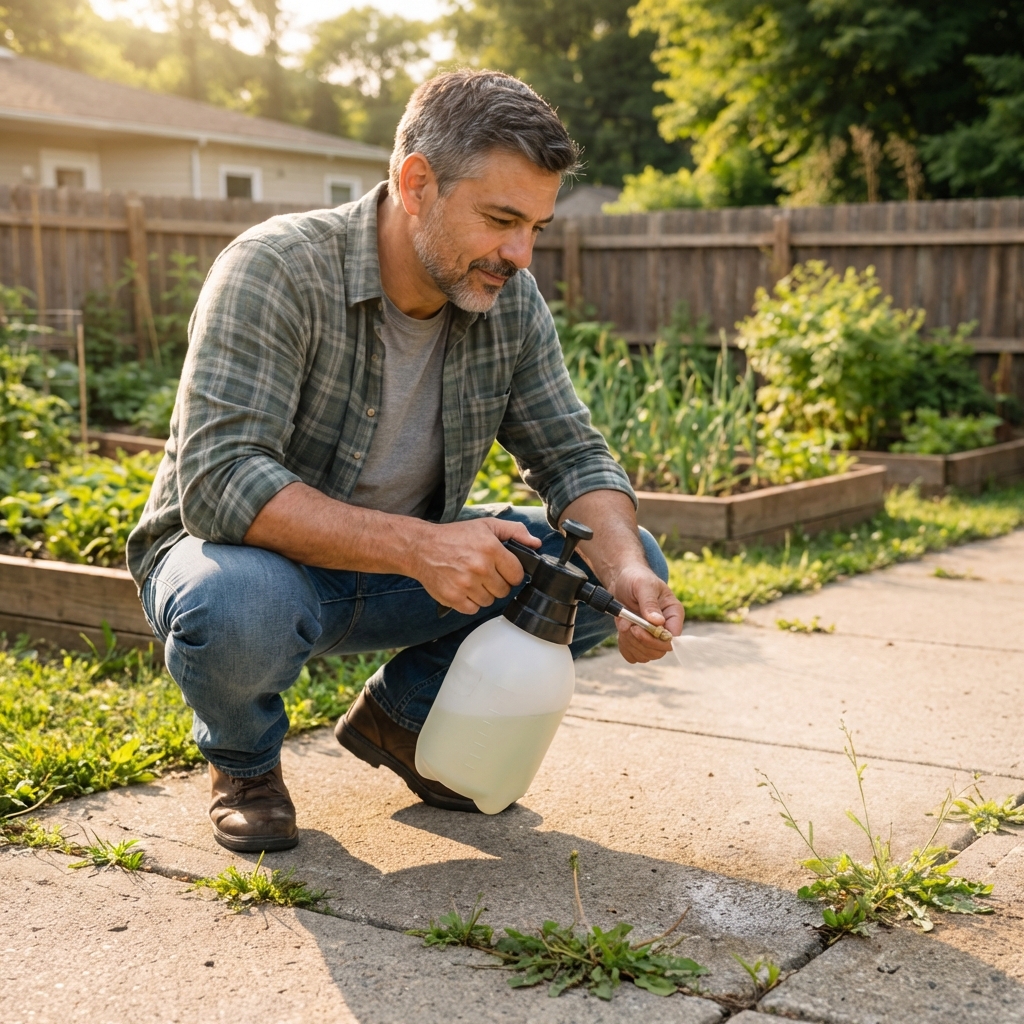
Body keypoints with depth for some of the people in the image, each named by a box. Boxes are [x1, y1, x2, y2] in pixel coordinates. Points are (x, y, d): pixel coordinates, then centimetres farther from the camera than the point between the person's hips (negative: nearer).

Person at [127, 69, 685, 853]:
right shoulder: (275, 271, -25)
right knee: (240, 608, -41)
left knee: (630, 560, -10)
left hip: (403, 568, 5)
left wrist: (625, 570, -25)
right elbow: (218, 481, -33)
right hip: (256, 556, -5)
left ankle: (402, 714, 9)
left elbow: (572, 456, -4)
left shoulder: (511, 300, -6)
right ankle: (244, 760, -2)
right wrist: (415, 546, -43)